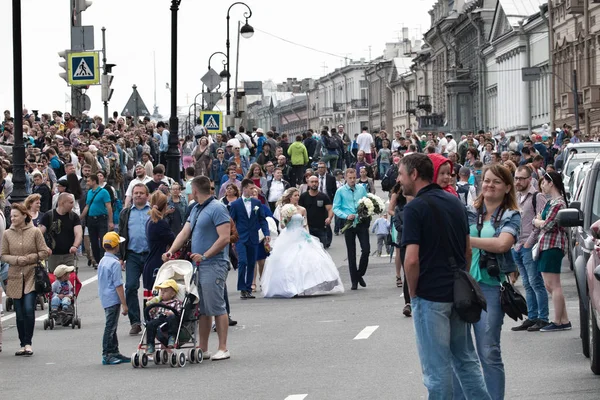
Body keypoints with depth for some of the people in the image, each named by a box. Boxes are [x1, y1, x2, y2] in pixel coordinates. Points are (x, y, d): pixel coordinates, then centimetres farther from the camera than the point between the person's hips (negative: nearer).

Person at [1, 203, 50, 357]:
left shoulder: (35, 232, -3)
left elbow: (44, 252, 0)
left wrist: (30, 258, -15)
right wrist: (17, 259, -13)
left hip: (31, 276, -3)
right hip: (15, 277, 3)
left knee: (29, 309, -13)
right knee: (19, 313, 6)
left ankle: (28, 343, -4)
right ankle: (23, 344, 16)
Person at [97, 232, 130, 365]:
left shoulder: (102, 261, 11)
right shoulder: (115, 263, -16)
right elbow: (118, 285, -18)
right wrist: (124, 304, -15)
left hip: (104, 298, 9)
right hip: (113, 299, -9)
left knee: (112, 327, 15)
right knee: (110, 327, -5)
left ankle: (114, 353, 21)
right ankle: (107, 355, -3)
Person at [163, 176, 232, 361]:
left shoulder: (217, 209, -10)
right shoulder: (196, 210, 18)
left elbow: (224, 238, -16)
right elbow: (184, 233, 15)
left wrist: (204, 256, -17)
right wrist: (171, 251, 0)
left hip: (213, 265, -9)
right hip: (198, 266, 9)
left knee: (216, 307, -7)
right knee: (202, 309, 10)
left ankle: (223, 349, -2)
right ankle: (203, 349, 14)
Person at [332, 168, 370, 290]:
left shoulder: (362, 188, 6)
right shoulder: (340, 191, -1)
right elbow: (335, 208, -2)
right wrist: (346, 216, -16)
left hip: (362, 222, 1)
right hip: (348, 224, -1)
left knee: (366, 249, -9)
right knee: (351, 253, 5)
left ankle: (360, 274, 14)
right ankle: (354, 281, 12)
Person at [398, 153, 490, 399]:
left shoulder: (415, 208, -14)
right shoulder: (455, 202, 9)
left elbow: (412, 259, -19)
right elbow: (468, 251, 14)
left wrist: (413, 293, -5)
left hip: (430, 296, -7)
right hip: (458, 293, 7)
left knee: (437, 366, 0)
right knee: (466, 359, 15)